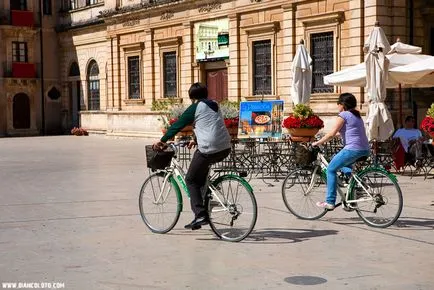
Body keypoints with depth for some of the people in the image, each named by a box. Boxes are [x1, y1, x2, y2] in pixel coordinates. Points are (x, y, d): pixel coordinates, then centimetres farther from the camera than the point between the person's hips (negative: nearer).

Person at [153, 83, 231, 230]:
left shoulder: (195, 108, -1)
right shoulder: (214, 105, 19)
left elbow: (177, 125, 2)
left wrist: (162, 141, 12)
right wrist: (196, 140, 43)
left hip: (209, 149, -8)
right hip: (225, 149, 8)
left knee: (191, 179, 6)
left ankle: (201, 215, -4)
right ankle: (204, 199, 25)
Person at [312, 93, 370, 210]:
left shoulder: (343, 115, -4)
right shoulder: (357, 115, 22)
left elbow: (332, 133, -11)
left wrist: (317, 143, -2)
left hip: (352, 149, -9)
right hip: (365, 150, 9)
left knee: (331, 169, 2)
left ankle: (330, 202, -2)